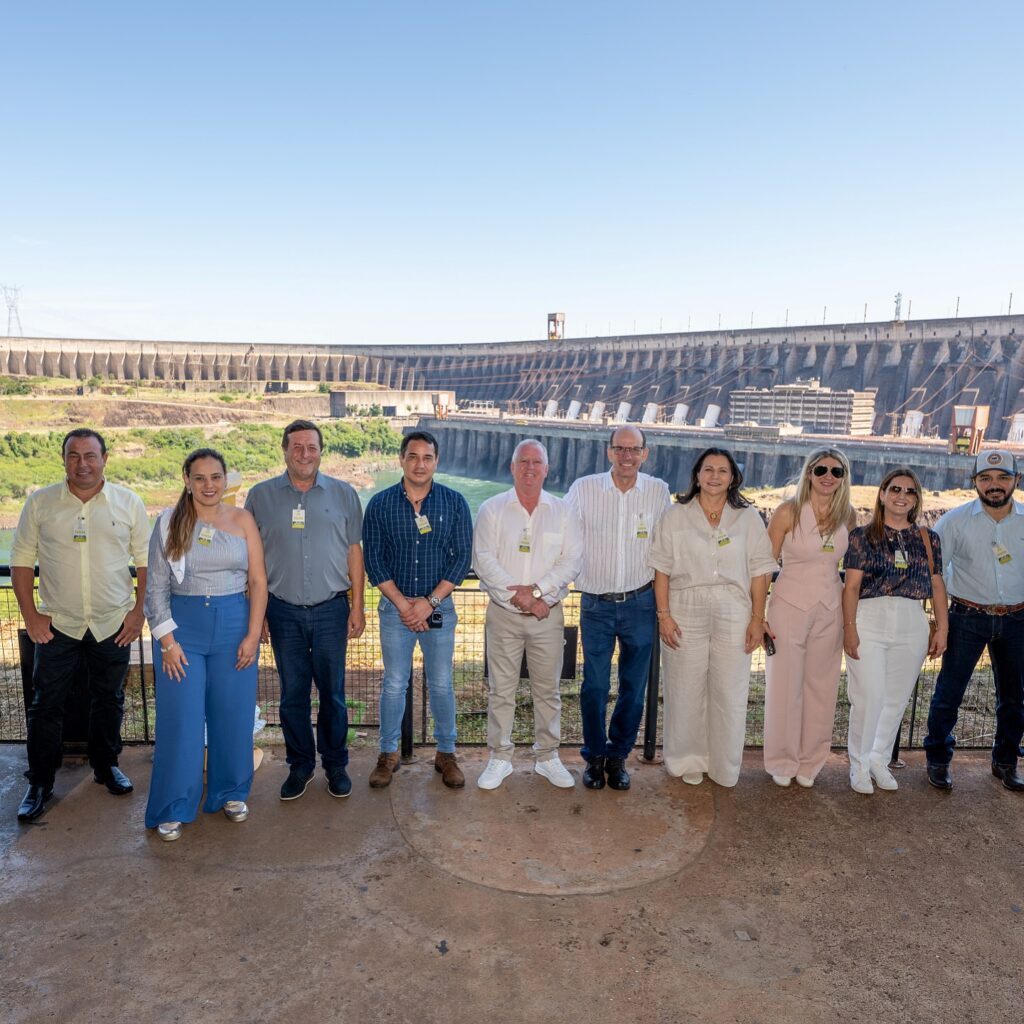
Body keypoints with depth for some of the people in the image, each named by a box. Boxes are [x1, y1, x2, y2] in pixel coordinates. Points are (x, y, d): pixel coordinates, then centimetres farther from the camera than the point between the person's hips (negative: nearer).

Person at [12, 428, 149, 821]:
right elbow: (21, 560, 3)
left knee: (109, 700, 13)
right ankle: (39, 782, 21)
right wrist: (30, 615, -4)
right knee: (46, 704, 6)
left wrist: (138, 612, -5)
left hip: (114, 624, 0)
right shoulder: (40, 503, -2)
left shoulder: (128, 503, -2)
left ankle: (107, 766, 32)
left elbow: (146, 561, 1)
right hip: (57, 624, 0)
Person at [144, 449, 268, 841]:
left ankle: (230, 793, 28)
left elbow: (258, 581, 0)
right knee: (181, 717, 1)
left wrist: (253, 635, -7)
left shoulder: (242, 520, 1)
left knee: (233, 714, 7)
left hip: (234, 623, 1)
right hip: (183, 625, -1)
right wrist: (167, 640, -7)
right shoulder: (169, 524, 0)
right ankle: (173, 808, 17)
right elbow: (156, 587, 0)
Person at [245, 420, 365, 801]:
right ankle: (300, 764, 27)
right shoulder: (261, 496, 3)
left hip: (331, 611, 0)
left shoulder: (343, 494, 3)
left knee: (332, 693, 8)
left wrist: (357, 606, 1)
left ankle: (335, 765, 26)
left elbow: (354, 552, 4)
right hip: (284, 612, 1)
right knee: (292, 693, 10)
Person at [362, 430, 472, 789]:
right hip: (394, 607, 0)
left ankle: (446, 753, 25)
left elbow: (462, 557, -5)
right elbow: (373, 559, -3)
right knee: (394, 684, 9)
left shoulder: (454, 503, -3)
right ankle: (388, 753, 25)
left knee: (441, 684, 9)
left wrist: (430, 602, -12)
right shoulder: (380, 503, -2)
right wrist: (402, 603, -10)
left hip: (439, 607, 0)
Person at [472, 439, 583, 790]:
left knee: (548, 689, 9)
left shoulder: (562, 511, 5)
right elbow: (483, 560, -7)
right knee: (501, 691, 6)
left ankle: (547, 757, 24)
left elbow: (572, 560, -4)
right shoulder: (492, 509, 1)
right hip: (503, 615, -1)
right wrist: (519, 597, -14)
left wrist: (536, 591, -16)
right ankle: (499, 758, 20)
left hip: (548, 615, 1)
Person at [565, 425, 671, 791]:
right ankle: (594, 757, 23)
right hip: (596, 604, -1)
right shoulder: (584, 489, -4)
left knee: (634, 686, 8)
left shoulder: (659, 491, 1)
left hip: (640, 603, 1)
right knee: (595, 685, 3)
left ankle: (618, 756, 26)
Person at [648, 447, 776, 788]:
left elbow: (759, 571, 5)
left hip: (733, 614, 1)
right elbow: (662, 569, 2)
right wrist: (664, 614, -5)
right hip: (685, 612, 0)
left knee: (730, 693, 4)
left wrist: (757, 618, 0)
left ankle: (725, 768, 21)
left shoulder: (748, 517, 7)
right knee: (685, 691, 5)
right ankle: (688, 762, 22)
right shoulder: (675, 516, 5)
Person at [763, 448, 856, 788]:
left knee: (821, 687, 11)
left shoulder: (848, 516, 3)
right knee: (785, 686, 5)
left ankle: (810, 763, 26)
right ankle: (782, 763, 21)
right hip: (789, 606, -4)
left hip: (831, 610, 4)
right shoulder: (788, 512, -9)